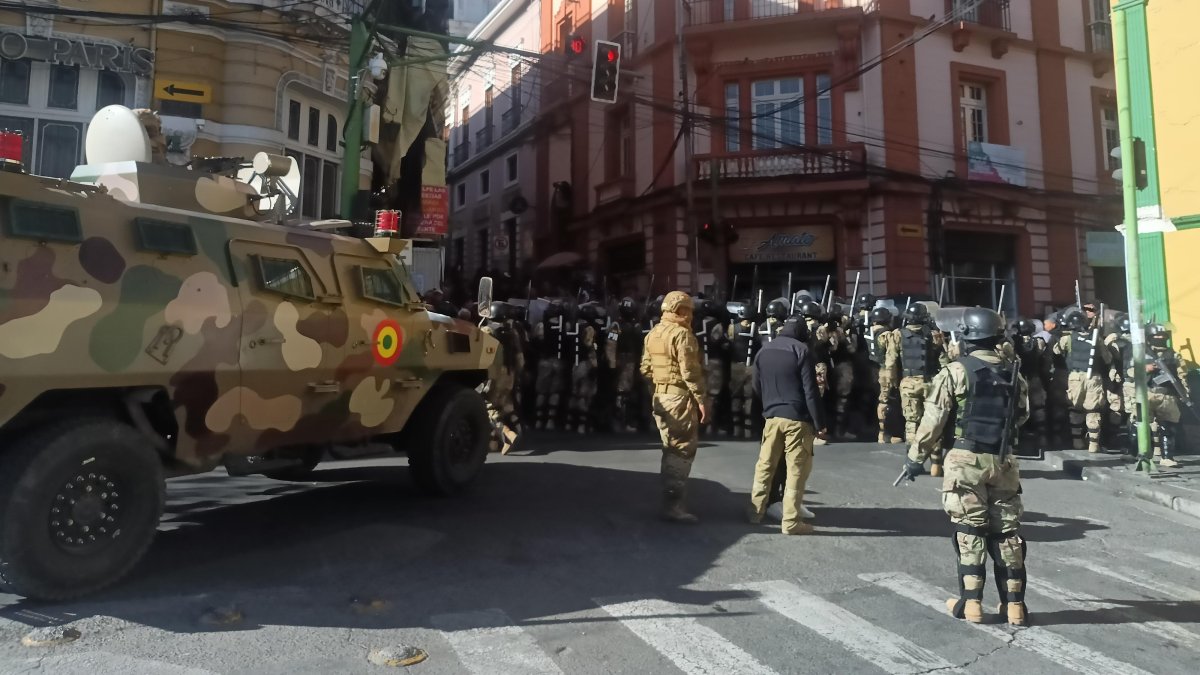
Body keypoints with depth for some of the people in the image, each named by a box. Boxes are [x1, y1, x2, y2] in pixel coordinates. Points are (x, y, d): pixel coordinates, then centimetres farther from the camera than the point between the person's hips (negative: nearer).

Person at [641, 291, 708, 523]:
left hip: (660, 397, 9)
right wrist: (701, 399, -16)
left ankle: (670, 501, 22)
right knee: (682, 451, -3)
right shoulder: (682, 333, -14)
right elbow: (690, 371, -18)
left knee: (671, 449, 16)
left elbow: (646, 368, 13)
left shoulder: (653, 334, 12)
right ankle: (674, 505, -3)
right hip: (680, 397, -9)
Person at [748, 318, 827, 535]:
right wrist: (819, 422, -8)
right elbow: (811, 391, -11)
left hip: (772, 416, 5)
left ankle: (756, 511, 21)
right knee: (797, 470, 0)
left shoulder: (764, 350, 10)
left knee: (765, 466, 15)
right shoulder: (801, 350, -7)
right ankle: (791, 521, 2)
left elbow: (757, 387, 16)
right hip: (798, 418, -5)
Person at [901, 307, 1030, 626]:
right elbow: (1022, 415, 16)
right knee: (1007, 532, 11)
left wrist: (916, 457, -1)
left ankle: (971, 603, 7)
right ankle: (1014, 604, 16)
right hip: (1003, 461, 4)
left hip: (966, 460, -4)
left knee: (969, 532, 3)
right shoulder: (1013, 373, 6)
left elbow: (933, 420, -9)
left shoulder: (955, 371, -9)